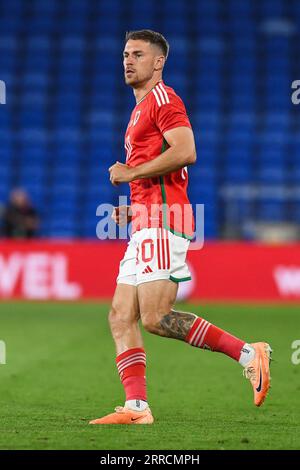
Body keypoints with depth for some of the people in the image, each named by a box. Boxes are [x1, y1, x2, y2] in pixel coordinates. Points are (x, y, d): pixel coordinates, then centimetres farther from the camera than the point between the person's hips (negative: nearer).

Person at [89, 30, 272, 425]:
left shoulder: (163, 98, -5)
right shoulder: (141, 109, 26)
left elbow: (185, 152, -21)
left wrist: (131, 173, -12)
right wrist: (133, 209, 19)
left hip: (162, 224, -10)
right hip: (146, 226, 10)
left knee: (155, 318, -16)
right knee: (121, 317, 2)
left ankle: (247, 353, -12)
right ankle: (136, 407, 0)